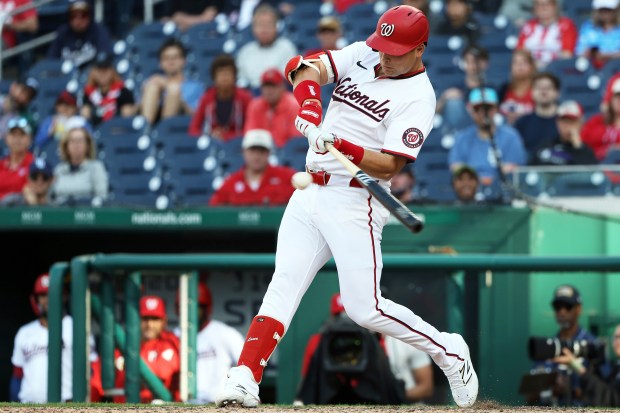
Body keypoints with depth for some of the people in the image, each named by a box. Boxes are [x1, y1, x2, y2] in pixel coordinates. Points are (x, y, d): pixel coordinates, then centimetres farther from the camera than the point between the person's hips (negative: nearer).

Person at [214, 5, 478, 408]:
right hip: (309, 194, 6)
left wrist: (343, 148, -33)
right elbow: (306, 68, -4)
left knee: (364, 308, -8)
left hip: (354, 203, -6)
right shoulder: (362, 56, 9)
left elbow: (390, 165, -18)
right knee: (283, 286, -5)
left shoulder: (418, 98, -10)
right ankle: (243, 382, -13)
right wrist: (309, 107, -23)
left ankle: (449, 352, 11)